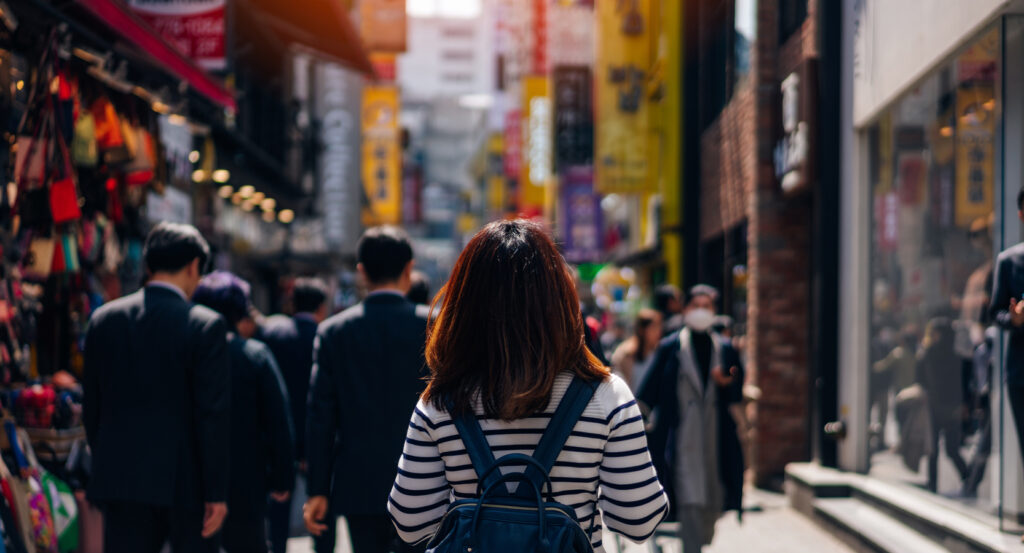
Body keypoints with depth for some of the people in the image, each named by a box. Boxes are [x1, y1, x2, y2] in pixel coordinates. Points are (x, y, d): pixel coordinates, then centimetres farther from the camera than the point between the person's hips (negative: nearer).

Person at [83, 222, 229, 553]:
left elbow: (91, 407, 9)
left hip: (119, 479, 4)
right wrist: (216, 493, -8)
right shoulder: (205, 326, -10)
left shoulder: (104, 320, 4)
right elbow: (213, 415, -12)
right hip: (184, 481, -3)